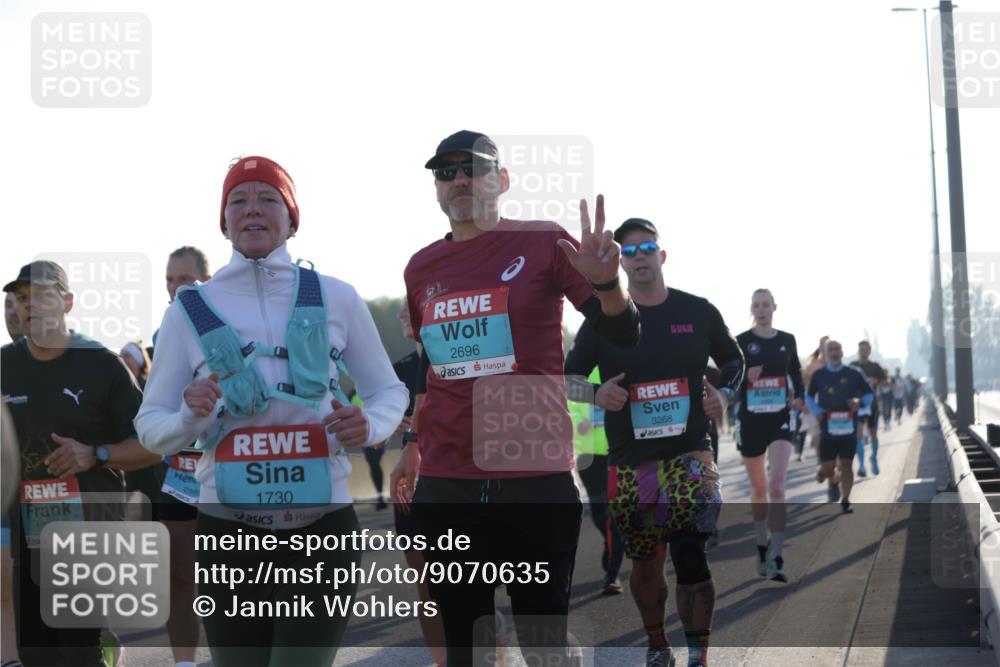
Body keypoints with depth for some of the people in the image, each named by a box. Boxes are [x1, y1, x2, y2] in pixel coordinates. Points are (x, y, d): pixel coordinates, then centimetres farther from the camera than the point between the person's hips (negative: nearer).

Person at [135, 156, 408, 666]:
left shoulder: (336, 298, 2)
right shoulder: (190, 311, 2)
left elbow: (389, 390, 12)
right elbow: (149, 427, 6)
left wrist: (369, 426, -11)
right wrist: (190, 417, -16)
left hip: (322, 529, -1)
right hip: (227, 533, 1)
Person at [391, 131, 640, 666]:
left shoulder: (544, 242, -1)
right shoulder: (421, 267, 11)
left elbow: (624, 336, -4)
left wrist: (605, 281, -22)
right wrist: (412, 445, 20)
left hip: (537, 480, -3)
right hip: (444, 483, 3)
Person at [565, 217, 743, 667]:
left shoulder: (698, 312, 4)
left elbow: (734, 361, 18)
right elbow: (569, 376, 7)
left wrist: (725, 393, -3)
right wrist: (597, 394, -14)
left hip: (689, 452, -1)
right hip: (630, 459, 1)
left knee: (691, 558, -16)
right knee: (645, 562, 9)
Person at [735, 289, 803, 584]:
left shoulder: (787, 340, 7)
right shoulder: (740, 342, 0)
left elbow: (796, 372, 19)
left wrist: (798, 397, 2)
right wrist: (744, 378, -20)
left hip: (780, 419, 0)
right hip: (751, 421, 0)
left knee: (776, 484, -16)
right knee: (758, 489, 10)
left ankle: (776, 559, -18)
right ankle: (762, 549, 28)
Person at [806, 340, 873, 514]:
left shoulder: (853, 374, 1)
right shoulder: (818, 375, 4)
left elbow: (869, 394, 10)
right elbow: (809, 396, 17)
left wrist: (860, 402, -12)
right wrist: (816, 411, -1)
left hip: (848, 427, 0)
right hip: (828, 427, 0)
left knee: (846, 465, 1)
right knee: (827, 468, -3)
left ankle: (845, 501, 13)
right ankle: (833, 483, 32)